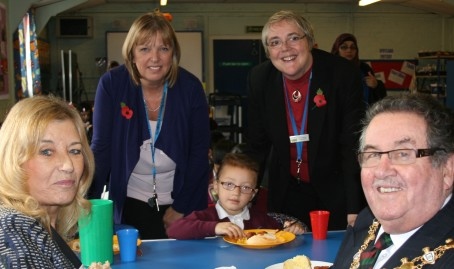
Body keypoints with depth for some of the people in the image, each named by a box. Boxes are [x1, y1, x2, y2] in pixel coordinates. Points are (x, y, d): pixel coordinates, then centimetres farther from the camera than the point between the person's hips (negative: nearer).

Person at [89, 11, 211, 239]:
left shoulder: (190, 87, -10)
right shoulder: (112, 84, -12)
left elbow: (199, 152, -7)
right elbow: (101, 148, -11)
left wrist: (181, 207, -9)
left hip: (182, 204, 1)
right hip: (130, 204, 0)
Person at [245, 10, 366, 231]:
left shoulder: (343, 74, -17)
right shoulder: (259, 79, -7)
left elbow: (353, 144, -16)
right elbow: (257, 144, 2)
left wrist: (355, 208, -18)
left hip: (334, 192, -2)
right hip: (286, 194, 3)